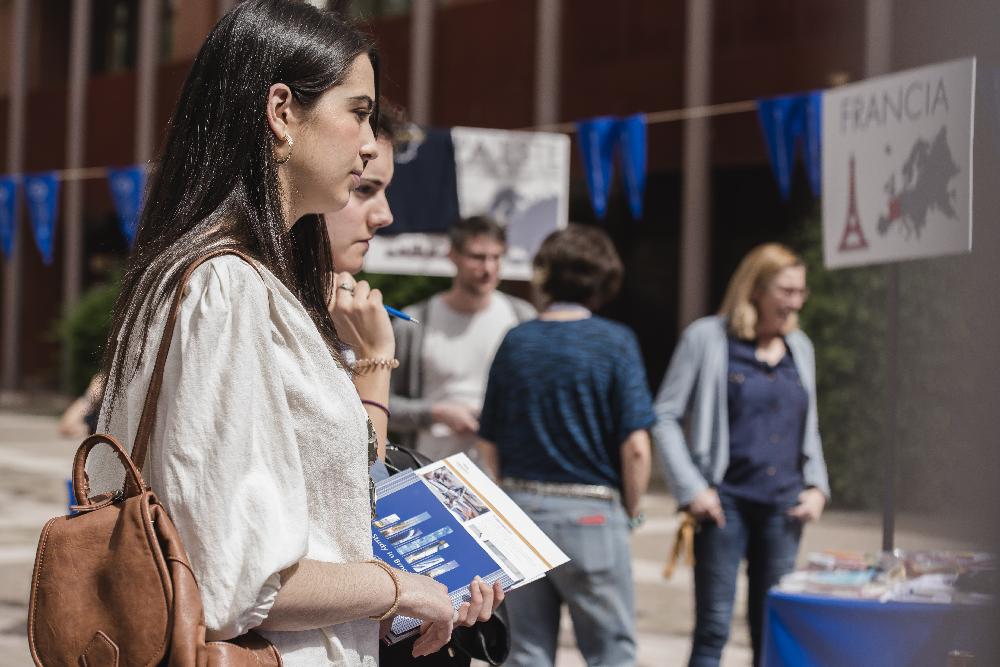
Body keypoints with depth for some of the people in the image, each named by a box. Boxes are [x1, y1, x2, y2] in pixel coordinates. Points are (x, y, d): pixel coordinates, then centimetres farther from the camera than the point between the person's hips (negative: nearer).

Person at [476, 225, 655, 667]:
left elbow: (489, 444, 5)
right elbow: (635, 447, -13)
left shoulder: (515, 342, 3)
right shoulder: (615, 343, -7)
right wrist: (631, 508, 3)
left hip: (521, 508, 4)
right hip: (591, 511, -4)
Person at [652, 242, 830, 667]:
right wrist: (691, 488, -11)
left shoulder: (799, 347, 13)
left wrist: (817, 486, 7)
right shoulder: (708, 338, -3)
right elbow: (665, 417, -3)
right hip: (726, 501, -5)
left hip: (783, 506, 5)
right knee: (713, 628, -3)